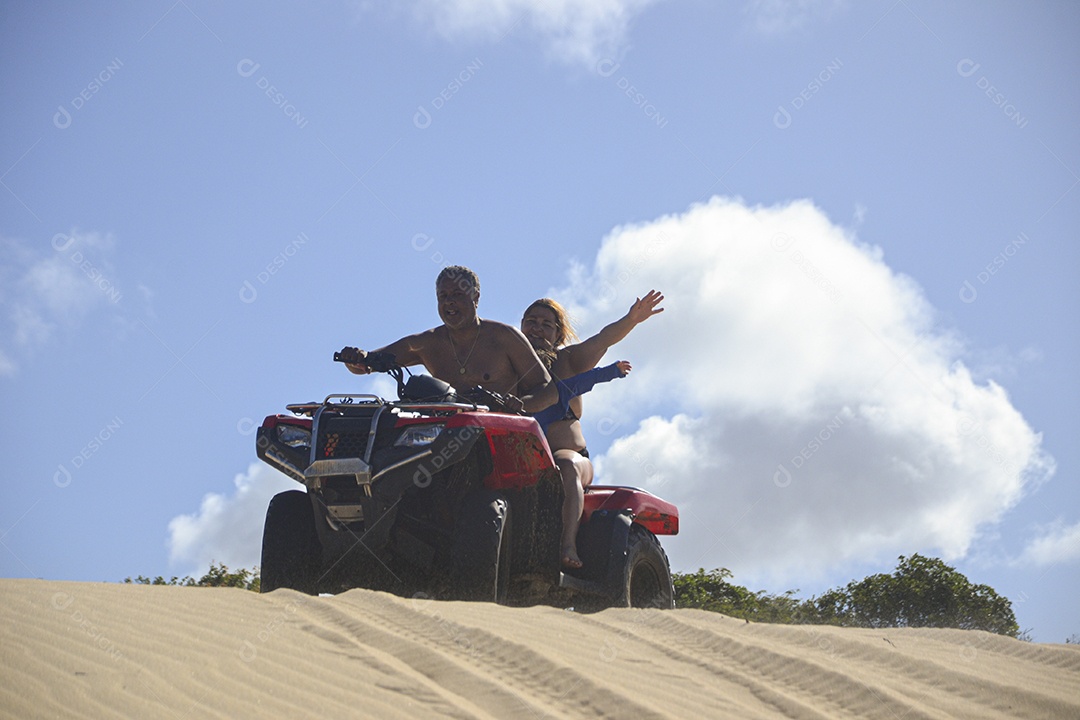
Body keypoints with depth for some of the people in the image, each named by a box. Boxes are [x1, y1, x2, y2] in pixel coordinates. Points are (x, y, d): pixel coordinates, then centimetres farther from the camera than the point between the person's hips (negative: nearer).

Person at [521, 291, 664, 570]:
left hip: (570, 454, -1)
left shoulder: (567, 360, 13)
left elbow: (603, 340, -4)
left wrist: (630, 320, -22)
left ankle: (568, 545, -51)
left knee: (566, 466, -38)